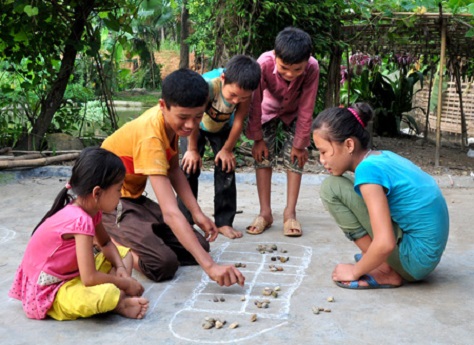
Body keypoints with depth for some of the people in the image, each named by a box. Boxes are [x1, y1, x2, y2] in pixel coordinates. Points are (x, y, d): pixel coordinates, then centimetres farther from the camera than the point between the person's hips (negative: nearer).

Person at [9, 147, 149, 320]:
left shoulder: (90, 208, -2)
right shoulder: (80, 220, -30)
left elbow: (106, 243, 15)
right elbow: (90, 278, -32)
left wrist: (120, 267, -4)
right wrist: (125, 283, -17)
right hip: (48, 293, -10)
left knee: (123, 252, 12)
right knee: (107, 293, -37)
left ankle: (119, 297, -10)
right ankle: (120, 304, -4)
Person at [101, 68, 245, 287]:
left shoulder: (171, 119, -7)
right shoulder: (150, 138, -32)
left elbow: (174, 170, 7)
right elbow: (170, 212, -38)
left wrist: (197, 214, -5)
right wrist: (209, 266, -43)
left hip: (133, 197, 8)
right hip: (107, 202, -8)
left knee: (199, 245, -2)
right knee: (163, 264, -28)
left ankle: (122, 238, 9)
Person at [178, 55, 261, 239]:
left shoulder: (245, 90, -33)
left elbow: (239, 120, -19)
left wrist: (227, 149, -11)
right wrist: (193, 150, -16)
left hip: (222, 127, 3)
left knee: (226, 168, -4)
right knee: (190, 167, -8)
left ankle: (224, 221, 4)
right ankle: (184, 221, 1)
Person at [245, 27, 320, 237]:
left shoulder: (312, 68, -37)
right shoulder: (264, 63, -39)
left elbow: (306, 109, -27)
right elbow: (255, 103, -27)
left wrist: (300, 144, -19)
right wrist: (257, 138, -19)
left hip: (294, 112, 0)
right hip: (269, 109, 0)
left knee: (294, 157, -8)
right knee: (263, 155, -7)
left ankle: (290, 213, -1)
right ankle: (265, 213, -1)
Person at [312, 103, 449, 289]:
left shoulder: (368, 169, -20)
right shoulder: (381, 156, 6)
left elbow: (385, 244, -28)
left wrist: (355, 271, -11)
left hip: (416, 258, -9)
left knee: (332, 187, -13)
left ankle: (385, 271, -7)